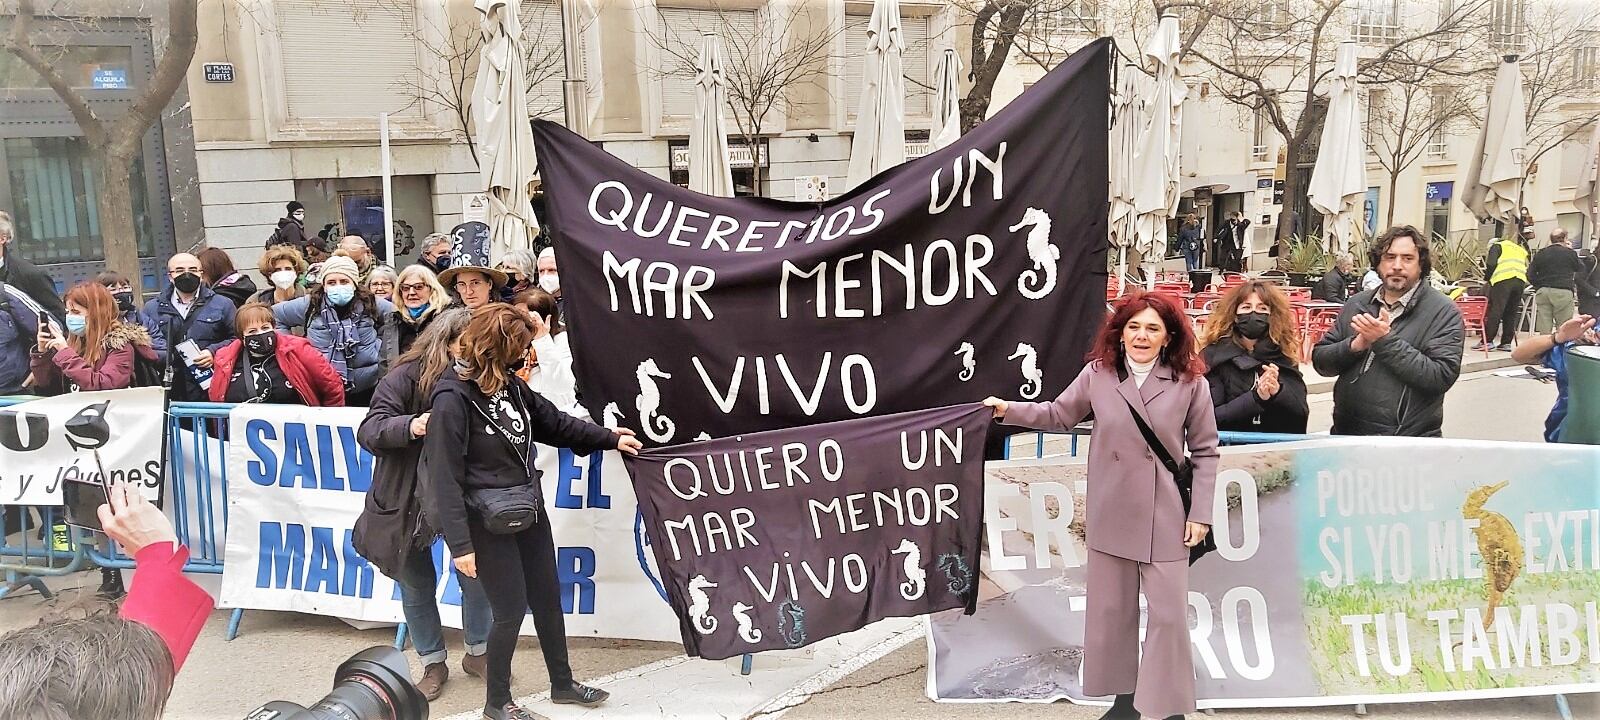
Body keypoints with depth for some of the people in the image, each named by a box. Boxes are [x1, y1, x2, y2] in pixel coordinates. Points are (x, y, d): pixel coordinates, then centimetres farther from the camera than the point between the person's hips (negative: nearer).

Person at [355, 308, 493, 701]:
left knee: (477, 576, 7)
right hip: (408, 502, -2)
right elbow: (370, 430, -21)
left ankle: (477, 652, 32)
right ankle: (433, 664, 31)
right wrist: (410, 426, -40)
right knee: (417, 586, 11)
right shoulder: (406, 377, -13)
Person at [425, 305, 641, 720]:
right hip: (488, 523, -7)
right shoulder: (452, 399, -20)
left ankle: (562, 684, 36)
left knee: (548, 600, 17)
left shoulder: (509, 384, 2)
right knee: (512, 610, 2)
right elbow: (445, 479, -20)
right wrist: (460, 545, -21)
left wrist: (610, 439, 17)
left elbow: (554, 422, 16)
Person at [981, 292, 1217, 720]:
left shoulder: (1190, 382, -6)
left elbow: (1205, 452, -1)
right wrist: (1009, 410, -1)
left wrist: (1200, 513, -4)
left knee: (1168, 615, 2)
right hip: (1112, 515, 3)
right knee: (1112, 609, 14)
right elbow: (1060, 415, 10)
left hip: (1165, 519, -2)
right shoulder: (1098, 373, -1)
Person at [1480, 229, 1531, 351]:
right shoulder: (1522, 250, 32)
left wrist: (1487, 277, 14)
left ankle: (1487, 341, -11)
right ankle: (1506, 343, 6)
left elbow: (1491, 264, 1)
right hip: (1521, 281, 5)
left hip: (1503, 279, -5)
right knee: (1512, 313, 8)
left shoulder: (1497, 245, 16)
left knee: (1495, 311, -8)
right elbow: (1528, 270, 24)